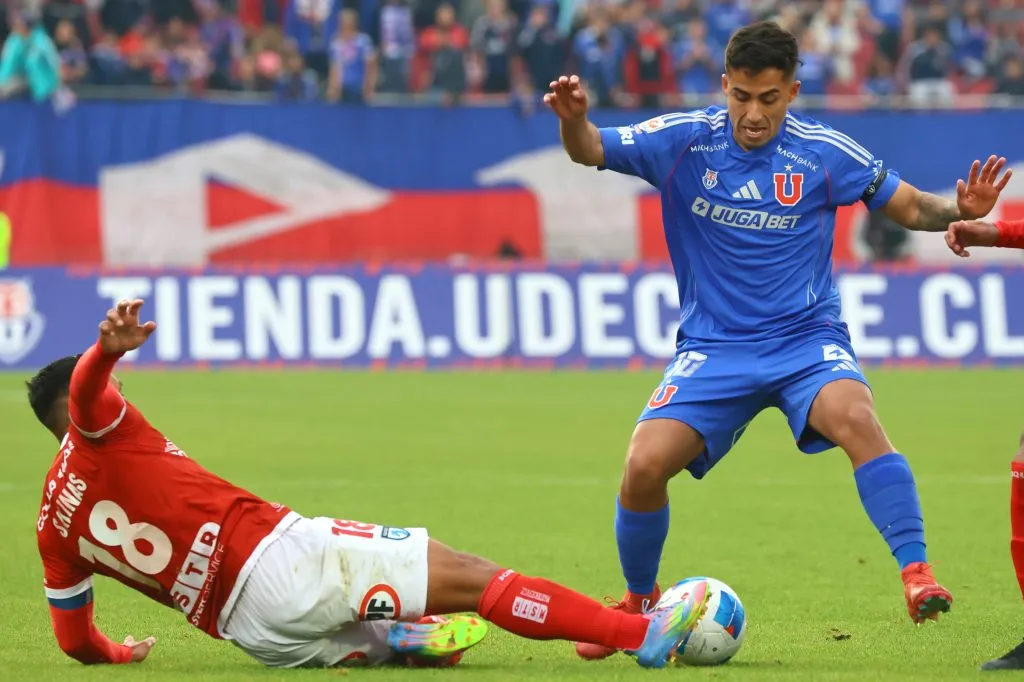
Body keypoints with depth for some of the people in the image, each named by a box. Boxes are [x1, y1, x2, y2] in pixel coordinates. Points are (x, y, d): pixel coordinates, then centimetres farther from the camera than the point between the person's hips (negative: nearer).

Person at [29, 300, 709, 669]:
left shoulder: (54, 526, 18)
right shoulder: (98, 437, 3)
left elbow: (77, 641, 22)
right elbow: (83, 383, -21)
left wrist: (119, 653, 43)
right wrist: (111, 348, -43)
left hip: (257, 633, 7)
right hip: (274, 555, -7)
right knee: (473, 577, -9)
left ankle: (396, 639, -6)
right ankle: (646, 633, -14)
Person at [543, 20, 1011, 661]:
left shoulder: (826, 152, -5)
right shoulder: (683, 140, -5)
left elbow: (908, 205, 4)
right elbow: (591, 150, -9)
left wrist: (961, 210, -17)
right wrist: (575, 119, -32)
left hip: (806, 338, -1)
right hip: (713, 346, 1)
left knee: (854, 416, -33)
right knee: (644, 466, -16)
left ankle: (918, 574, -29)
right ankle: (640, 602, 11)